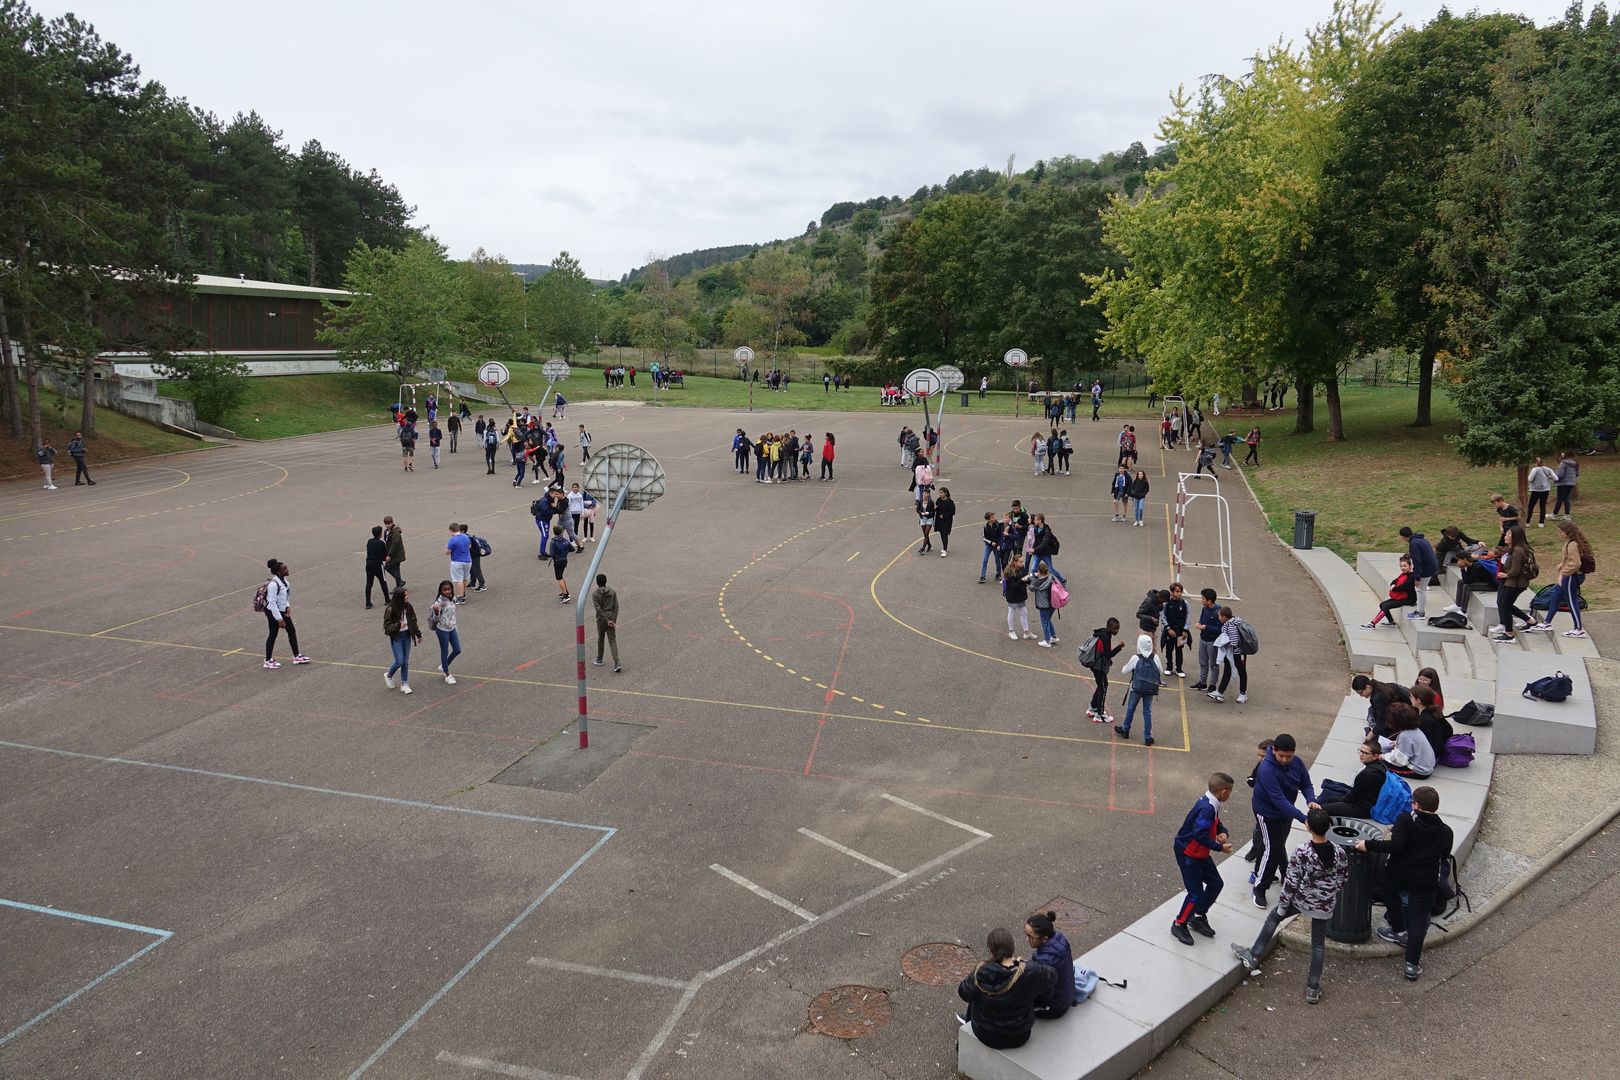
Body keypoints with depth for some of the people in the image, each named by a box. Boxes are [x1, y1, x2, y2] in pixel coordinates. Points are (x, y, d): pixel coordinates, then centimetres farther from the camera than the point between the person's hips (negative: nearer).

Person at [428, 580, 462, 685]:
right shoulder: (439, 601, -19)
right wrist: (436, 612, -38)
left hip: (452, 628, 7)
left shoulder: (453, 598, 1)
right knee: (445, 651, 6)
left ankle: (443, 667, 33)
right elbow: (435, 619, -19)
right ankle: (447, 675, 20)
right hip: (442, 629, -7)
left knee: (457, 650, 10)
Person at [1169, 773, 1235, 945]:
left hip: (1201, 854, 10)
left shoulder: (1211, 804, 0)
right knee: (1196, 893, -5)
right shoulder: (1207, 808, -30)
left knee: (1216, 884, 16)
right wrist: (1220, 847, -23)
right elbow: (1200, 835, -33)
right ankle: (1179, 925, 14)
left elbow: (1216, 823, 14)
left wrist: (1223, 832, -7)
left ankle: (1198, 917, 32)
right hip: (1188, 854, -10)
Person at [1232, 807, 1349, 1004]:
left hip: (1301, 901, -3)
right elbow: (1343, 880, 0)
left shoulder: (1301, 852, -26)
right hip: (1325, 906, 3)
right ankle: (1313, 988, 26)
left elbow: (1290, 883, -18)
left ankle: (1253, 957, 27)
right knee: (1318, 944, 18)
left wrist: (1282, 906, -4)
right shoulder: (1340, 853, -15)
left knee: (1273, 917, 22)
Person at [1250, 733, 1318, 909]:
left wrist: (1311, 800, -27)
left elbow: (1306, 784, -4)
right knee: (1272, 849, -6)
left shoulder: (1296, 763, -13)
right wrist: (1303, 818, -42)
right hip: (1268, 813, -7)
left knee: (1278, 845, 21)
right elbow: (1279, 800, -37)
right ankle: (1260, 888, 8)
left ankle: (1269, 874, 43)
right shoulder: (1267, 770, -35)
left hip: (1286, 811, 7)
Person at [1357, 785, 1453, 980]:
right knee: (1418, 920, 7)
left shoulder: (1405, 820, -15)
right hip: (1426, 881, 2)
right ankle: (1412, 964, 3)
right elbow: (1444, 854, 14)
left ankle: (1398, 931, 46)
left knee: (1392, 898, 30)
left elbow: (1396, 846, -26)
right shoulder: (1445, 831, -1)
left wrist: (1369, 845, -20)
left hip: (1397, 874, -2)